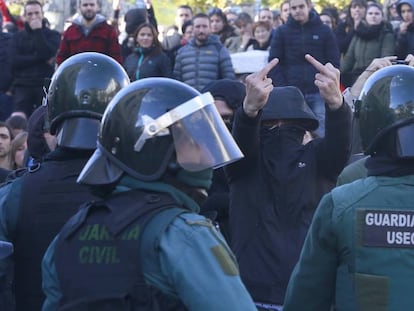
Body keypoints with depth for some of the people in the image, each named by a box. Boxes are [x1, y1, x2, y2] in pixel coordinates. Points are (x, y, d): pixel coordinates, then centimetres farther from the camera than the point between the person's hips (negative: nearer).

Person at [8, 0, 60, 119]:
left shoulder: (53, 35, 11)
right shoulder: (17, 37, 15)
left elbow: (48, 53, -9)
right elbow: (14, 60, -1)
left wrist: (38, 31, -4)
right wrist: (41, 58, -7)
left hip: (45, 86, -1)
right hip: (22, 87, 1)